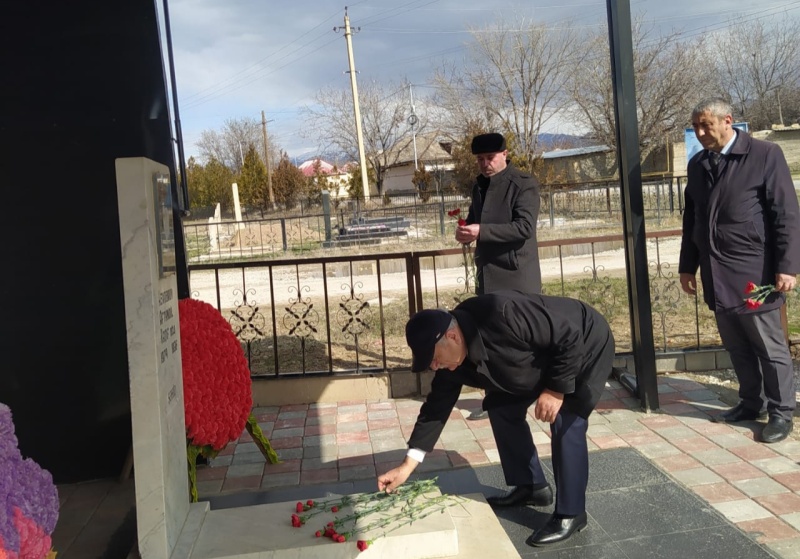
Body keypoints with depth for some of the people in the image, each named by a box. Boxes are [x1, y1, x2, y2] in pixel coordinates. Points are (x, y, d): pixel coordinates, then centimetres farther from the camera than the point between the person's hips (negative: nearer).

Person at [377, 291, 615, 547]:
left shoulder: (503, 316, -40)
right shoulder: (452, 361, -14)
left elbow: (571, 336, -33)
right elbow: (437, 407, -7)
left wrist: (556, 390, -27)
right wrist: (407, 465, -8)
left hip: (585, 346, -8)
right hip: (544, 357, 8)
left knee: (566, 424, -19)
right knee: (502, 408, 4)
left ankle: (570, 513, -4)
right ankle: (532, 487, 18)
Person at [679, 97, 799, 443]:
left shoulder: (765, 154, -6)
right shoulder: (697, 164, 11)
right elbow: (691, 218, 16)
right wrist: (688, 266, 15)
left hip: (753, 272, -5)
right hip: (716, 276, 5)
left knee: (770, 347, 5)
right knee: (737, 348, 14)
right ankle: (751, 403, 29)